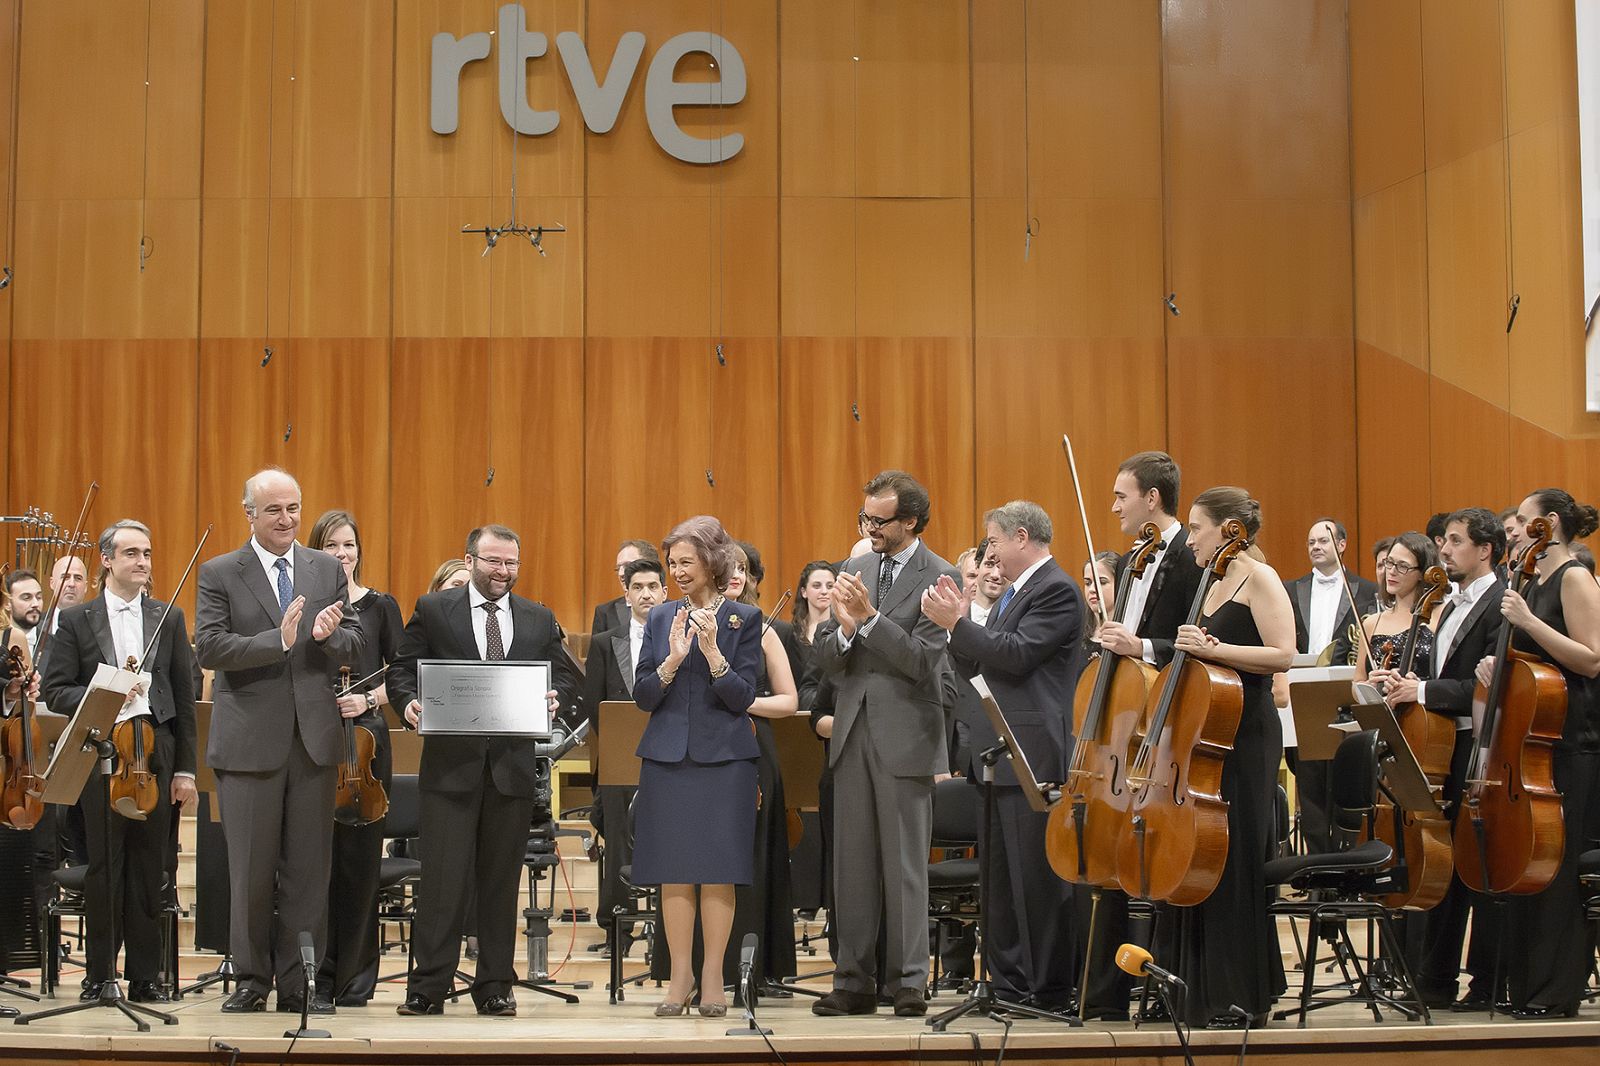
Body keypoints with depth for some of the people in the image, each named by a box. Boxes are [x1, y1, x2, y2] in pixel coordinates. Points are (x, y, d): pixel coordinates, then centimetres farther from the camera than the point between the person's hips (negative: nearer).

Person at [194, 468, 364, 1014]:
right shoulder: (219, 573, 1)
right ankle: (252, 978, 18)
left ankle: (298, 982, 14)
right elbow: (209, 647, -11)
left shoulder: (328, 570, 10)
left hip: (313, 738, 3)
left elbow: (355, 645, 6)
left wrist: (329, 636, -17)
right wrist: (279, 640, -23)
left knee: (309, 869, 5)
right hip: (250, 739, -2)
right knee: (251, 868, 4)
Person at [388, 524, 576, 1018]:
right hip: (450, 763, -2)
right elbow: (402, 669, 5)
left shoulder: (539, 620, 11)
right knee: (442, 877, -4)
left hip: (513, 767, 3)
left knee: (501, 880, 8)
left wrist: (555, 697, -9)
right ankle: (428, 987, 3)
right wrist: (410, 702, -15)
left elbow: (565, 678, 13)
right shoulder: (433, 610, 4)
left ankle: (495, 987, 16)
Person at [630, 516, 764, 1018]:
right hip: (667, 757, 3)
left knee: (718, 871, -1)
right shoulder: (661, 618, 8)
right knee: (674, 870, 3)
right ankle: (680, 976, 10)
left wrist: (713, 653, -19)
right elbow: (643, 697, 4)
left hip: (723, 757, -2)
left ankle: (713, 977, 7)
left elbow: (743, 698, -5)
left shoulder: (744, 618, 0)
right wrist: (673, 661, -14)